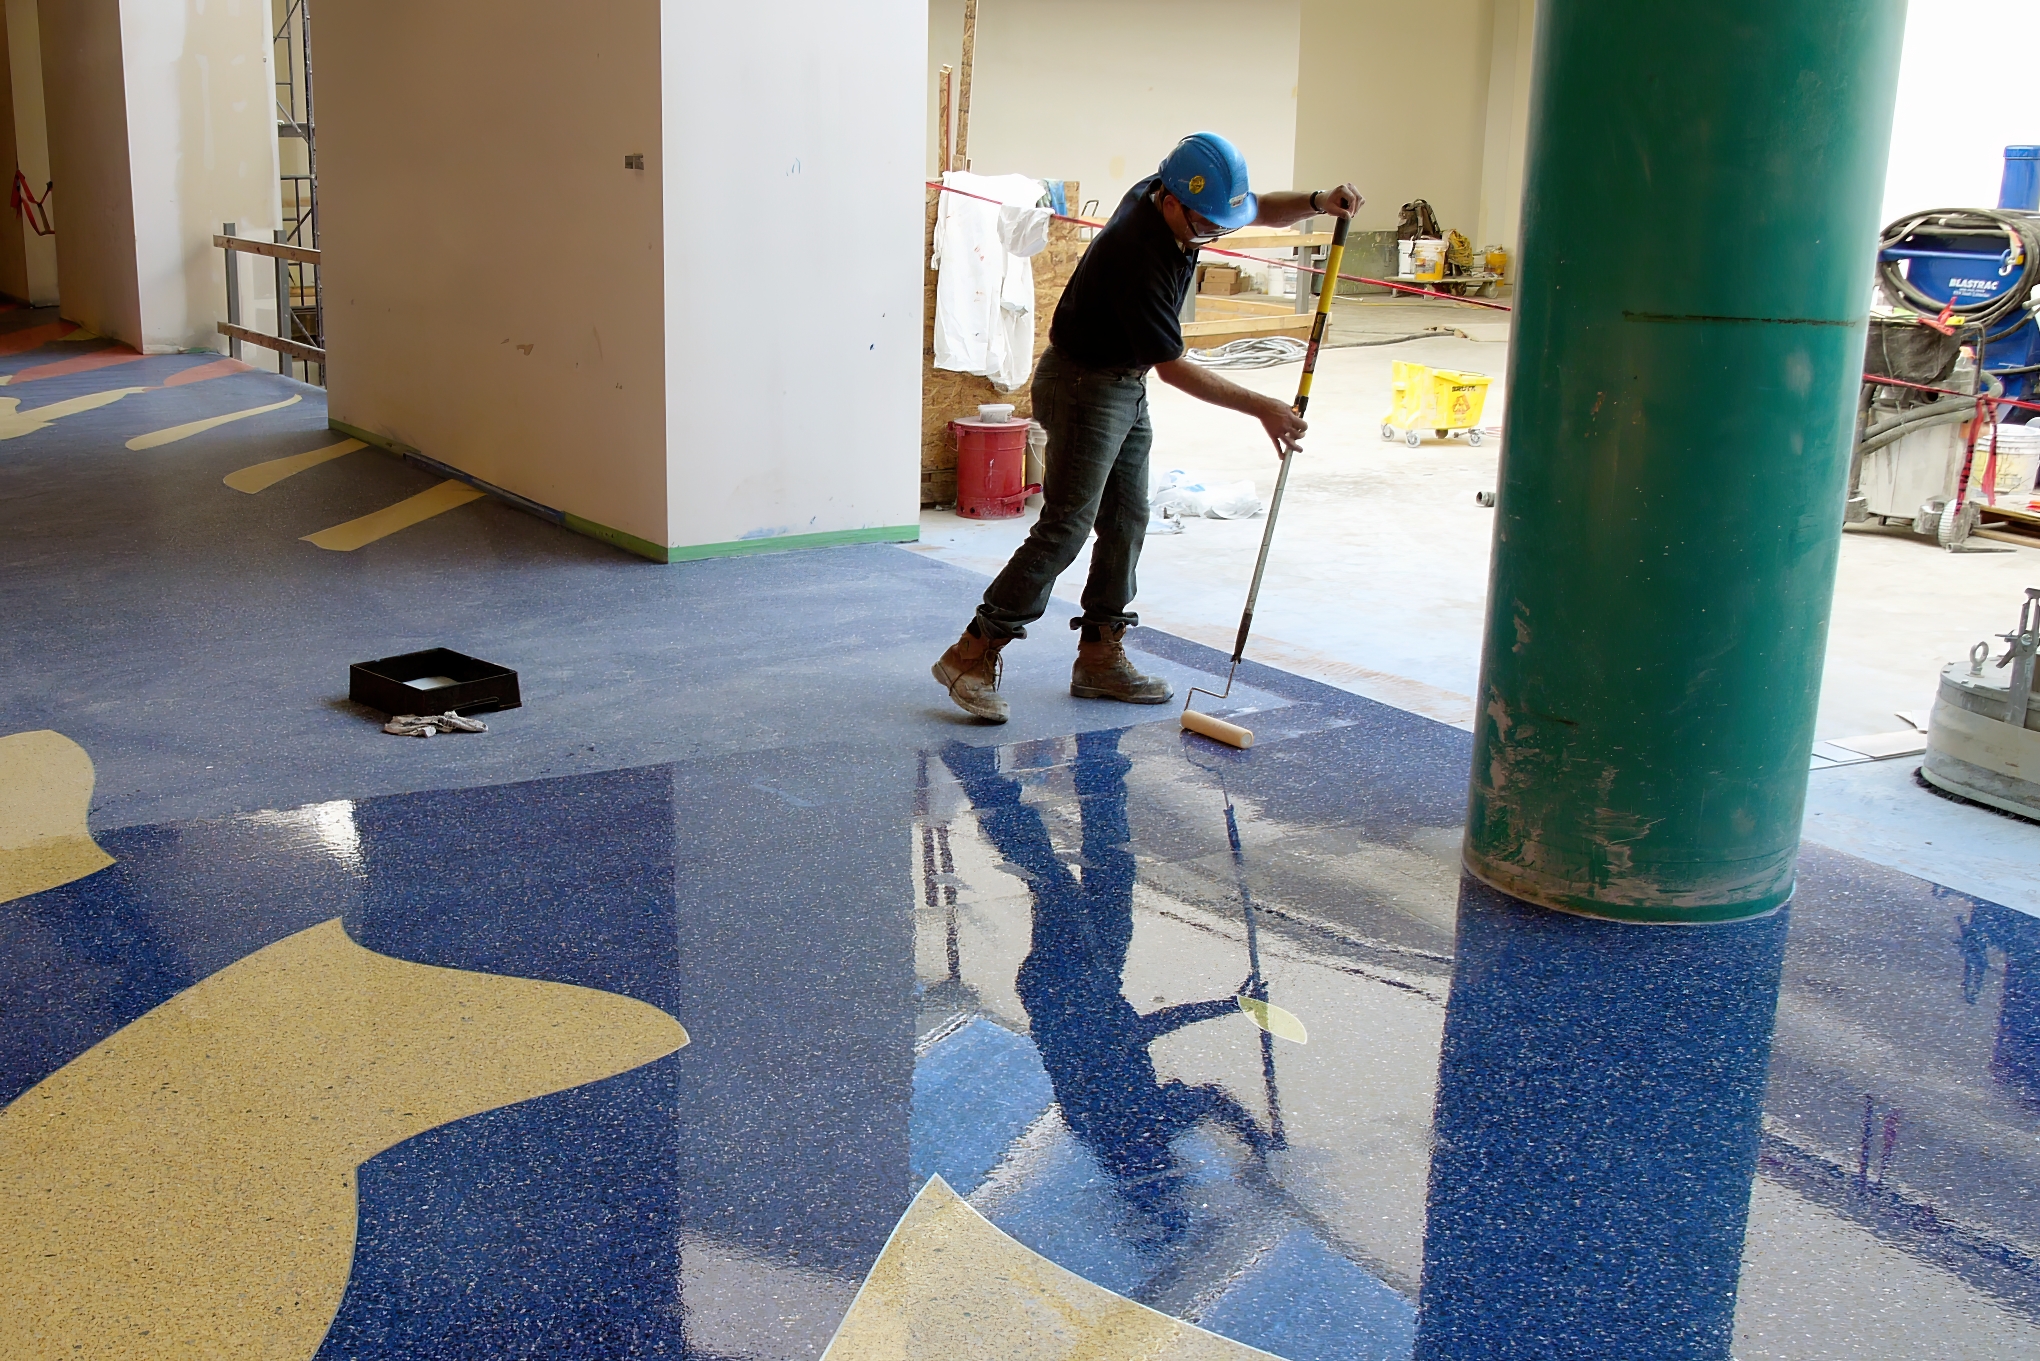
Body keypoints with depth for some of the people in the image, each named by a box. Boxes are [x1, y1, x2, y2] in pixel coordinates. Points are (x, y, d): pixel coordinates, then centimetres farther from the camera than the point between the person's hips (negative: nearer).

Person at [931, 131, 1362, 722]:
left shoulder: (1165, 194, -5)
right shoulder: (1137, 253, -30)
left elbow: (1263, 209, 11)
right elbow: (1173, 366, -25)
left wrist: (1317, 202, -10)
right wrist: (1260, 407, -20)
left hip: (1127, 385, 9)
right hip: (1083, 383, -9)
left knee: (1126, 521, 9)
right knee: (1065, 528, -13)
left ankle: (1100, 656, 16)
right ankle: (972, 654, -8)